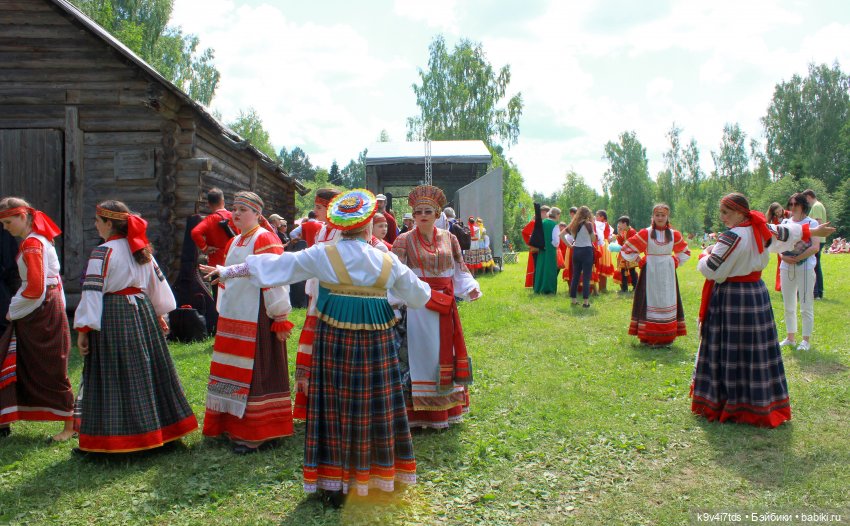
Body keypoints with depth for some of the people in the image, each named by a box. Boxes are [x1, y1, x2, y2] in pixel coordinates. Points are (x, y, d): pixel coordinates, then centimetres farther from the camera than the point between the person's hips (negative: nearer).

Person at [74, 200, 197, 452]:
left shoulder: (103, 252, -10)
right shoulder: (141, 250, 11)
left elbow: (92, 292, -14)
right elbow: (158, 284, 17)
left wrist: (83, 330, -11)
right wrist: (159, 315, 27)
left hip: (113, 318, -7)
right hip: (142, 312, 7)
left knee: (114, 378, -2)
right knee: (146, 373, 14)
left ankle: (116, 438, 2)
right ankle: (162, 426, 20)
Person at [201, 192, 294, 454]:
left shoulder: (265, 240, -12)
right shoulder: (233, 243, 16)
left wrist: (280, 318, -18)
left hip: (256, 320, -9)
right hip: (232, 319, 9)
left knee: (256, 372, -3)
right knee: (233, 373, 14)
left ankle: (254, 434, 6)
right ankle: (234, 426, 26)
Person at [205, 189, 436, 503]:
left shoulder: (322, 255, -3)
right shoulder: (388, 261, 1)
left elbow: (277, 265, 3)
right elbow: (416, 292, 13)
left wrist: (230, 272, 13)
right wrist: (428, 294, 38)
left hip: (334, 337, -1)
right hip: (376, 340, 1)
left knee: (335, 406, 6)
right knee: (376, 405, 11)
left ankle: (335, 482, 11)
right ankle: (381, 471, 24)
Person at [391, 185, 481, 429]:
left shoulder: (449, 238, 7)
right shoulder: (404, 241, -5)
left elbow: (459, 269, 11)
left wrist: (470, 288, -5)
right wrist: (396, 297, -29)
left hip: (445, 306, 5)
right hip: (417, 306, -4)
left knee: (445, 353, 13)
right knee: (420, 355, -1)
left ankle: (444, 408, 28)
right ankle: (419, 412, 10)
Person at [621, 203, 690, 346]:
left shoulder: (674, 234, 5)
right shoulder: (646, 233, -4)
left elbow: (685, 251, 19)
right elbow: (627, 249, -2)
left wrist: (676, 261, 4)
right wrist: (640, 261, -4)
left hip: (667, 274, 3)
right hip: (650, 274, -3)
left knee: (667, 302, 6)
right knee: (650, 302, -1)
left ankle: (666, 337, 13)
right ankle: (648, 337, 4)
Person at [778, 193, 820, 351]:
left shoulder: (811, 223, -4)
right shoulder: (785, 222, 11)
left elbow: (815, 247, -13)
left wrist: (796, 258, -18)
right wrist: (782, 255, -10)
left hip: (805, 267, -5)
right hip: (786, 267, 5)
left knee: (806, 306, -1)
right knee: (788, 306, 12)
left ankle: (806, 340, 7)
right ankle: (790, 337, 22)